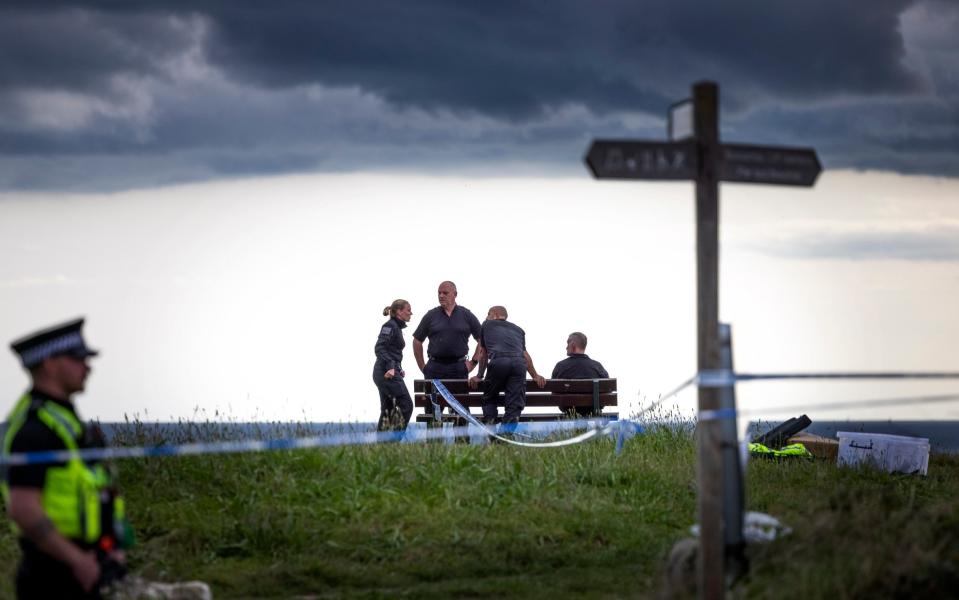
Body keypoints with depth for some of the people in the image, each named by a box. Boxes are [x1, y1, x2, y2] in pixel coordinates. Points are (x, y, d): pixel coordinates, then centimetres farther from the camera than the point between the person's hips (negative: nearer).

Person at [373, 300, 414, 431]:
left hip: (387, 373, 10)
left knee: (387, 409, 9)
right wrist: (390, 367, -29)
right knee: (406, 405, -9)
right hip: (388, 374, -10)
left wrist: (399, 369, 18)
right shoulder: (390, 326, -10)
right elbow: (379, 348, -20)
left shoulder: (397, 327, 18)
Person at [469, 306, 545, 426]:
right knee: (514, 405, -1)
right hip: (519, 363, 2)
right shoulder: (518, 330, 35)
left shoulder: (487, 325, 30)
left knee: (489, 400, 16)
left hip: (498, 362, -2)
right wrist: (535, 376, 46)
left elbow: (483, 353, 32)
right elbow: (525, 355, 36)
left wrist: (479, 376, 41)